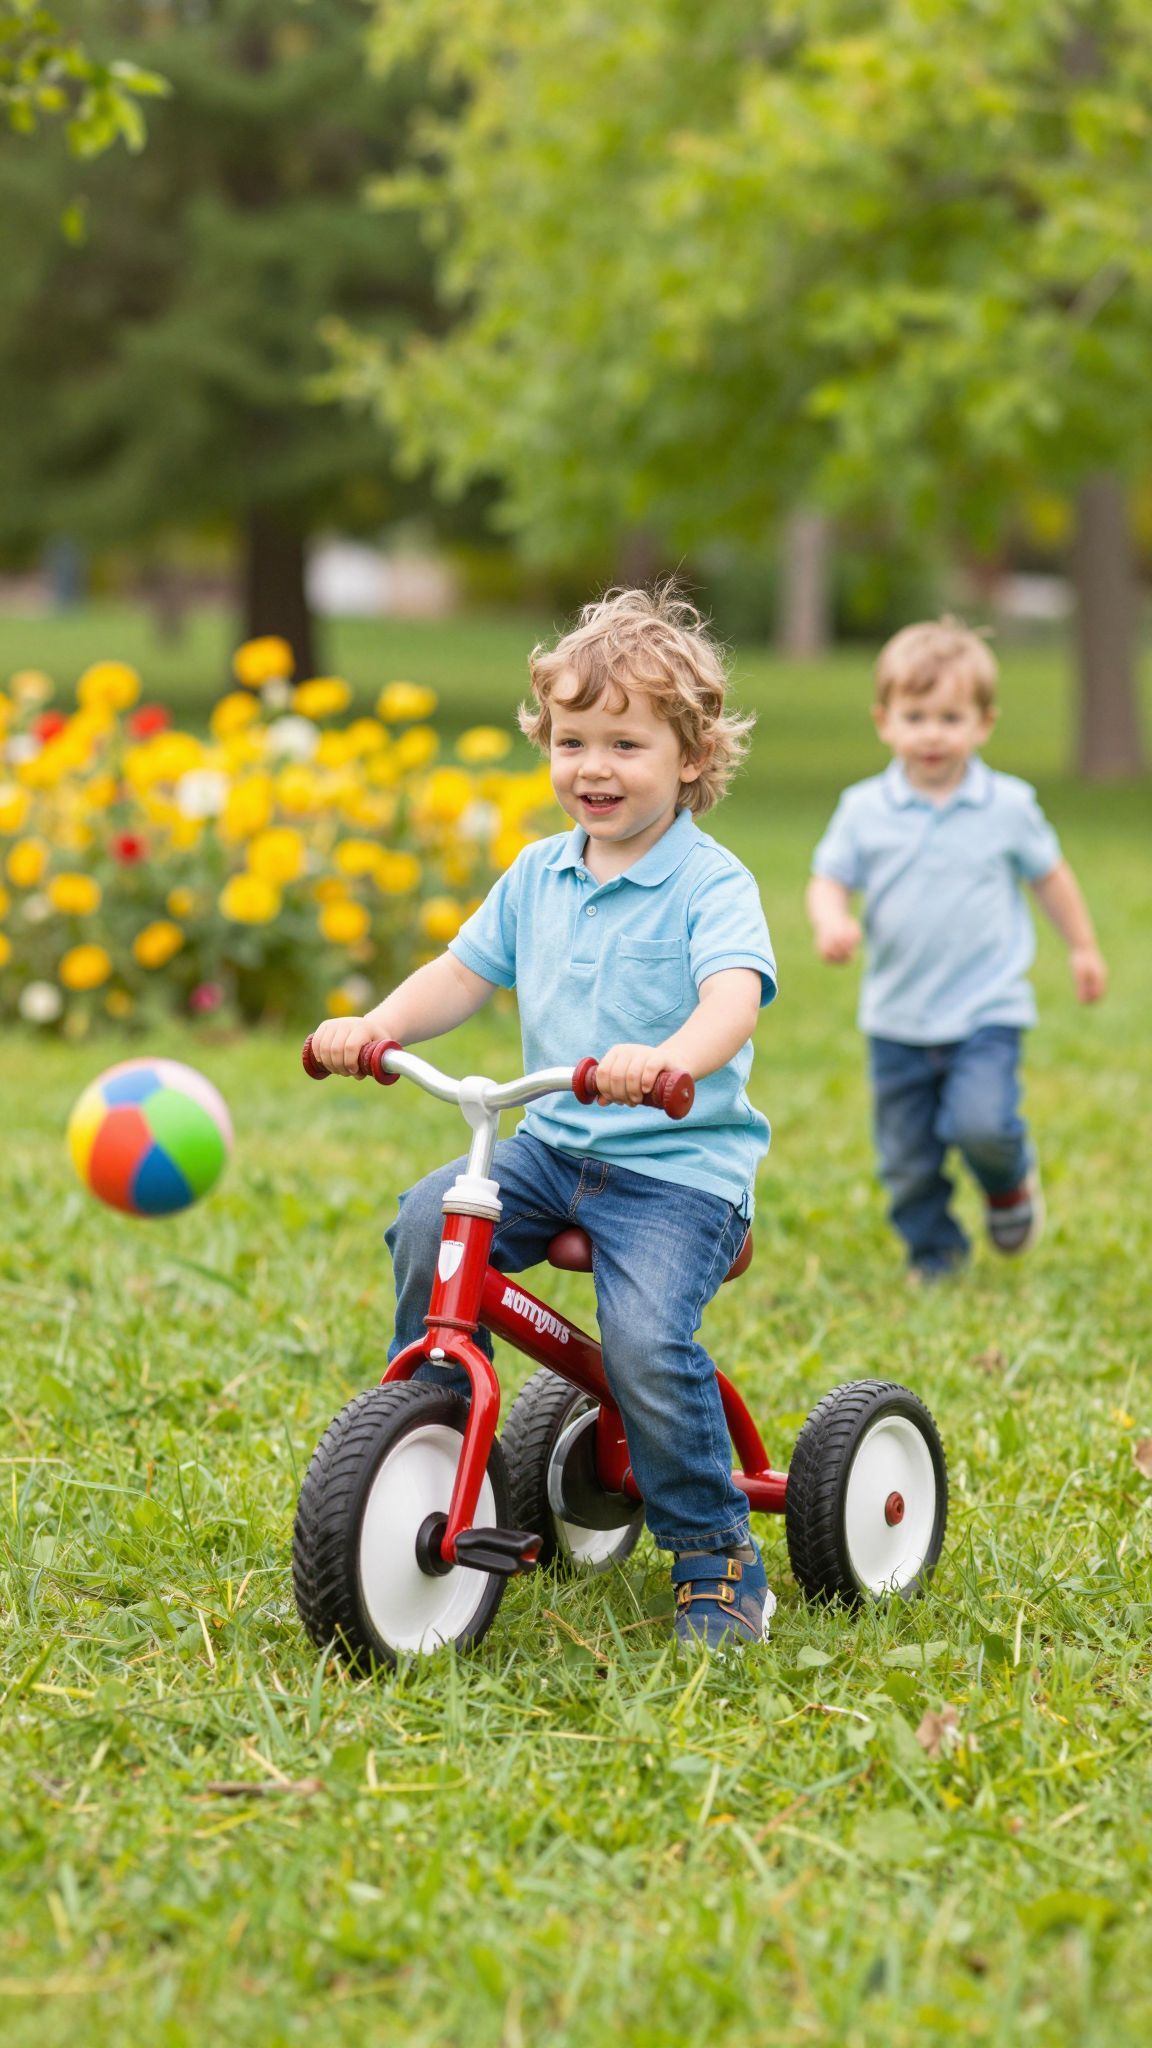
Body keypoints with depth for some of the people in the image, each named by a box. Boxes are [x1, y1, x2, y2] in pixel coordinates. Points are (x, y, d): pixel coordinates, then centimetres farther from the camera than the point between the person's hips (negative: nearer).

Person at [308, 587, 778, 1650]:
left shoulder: (710, 884, -9)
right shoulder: (537, 875, 11)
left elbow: (736, 992, -26)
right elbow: (466, 972, 15)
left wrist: (676, 1056, -48)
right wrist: (376, 1025, -6)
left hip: (682, 1168, -6)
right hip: (554, 1143, 6)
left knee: (647, 1340, -25)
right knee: (428, 1223, -17)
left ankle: (718, 1559, -5)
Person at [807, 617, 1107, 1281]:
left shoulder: (1008, 805, -3)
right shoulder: (864, 809, -3)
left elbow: (1050, 875, 10)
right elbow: (829, 879, 0)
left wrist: (1084, 947, 18)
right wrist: (832, 921, -22)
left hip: (986, 1009, -2)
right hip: (897, 1020, 2)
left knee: (980, 1122, -22)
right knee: (907, 1158, 7)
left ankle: (1011, 1181, 13)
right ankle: (935, 1262, 27)